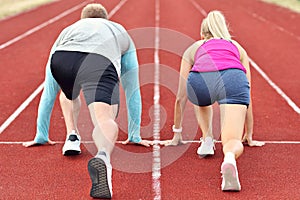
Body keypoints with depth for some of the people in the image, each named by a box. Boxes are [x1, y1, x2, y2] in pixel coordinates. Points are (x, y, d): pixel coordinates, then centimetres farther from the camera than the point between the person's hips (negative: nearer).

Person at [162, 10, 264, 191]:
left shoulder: (194, 48, 37)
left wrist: (177, 134, 47)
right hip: (233, 80, 0)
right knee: (233, 141, -3)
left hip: (200, 81, 1)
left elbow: (181, 98, 38)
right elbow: (247, 96, 41)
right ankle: (229, 159, -37)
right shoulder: (237, 47, 40)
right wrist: (249, 135, 48)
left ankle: (207, 139, 19)